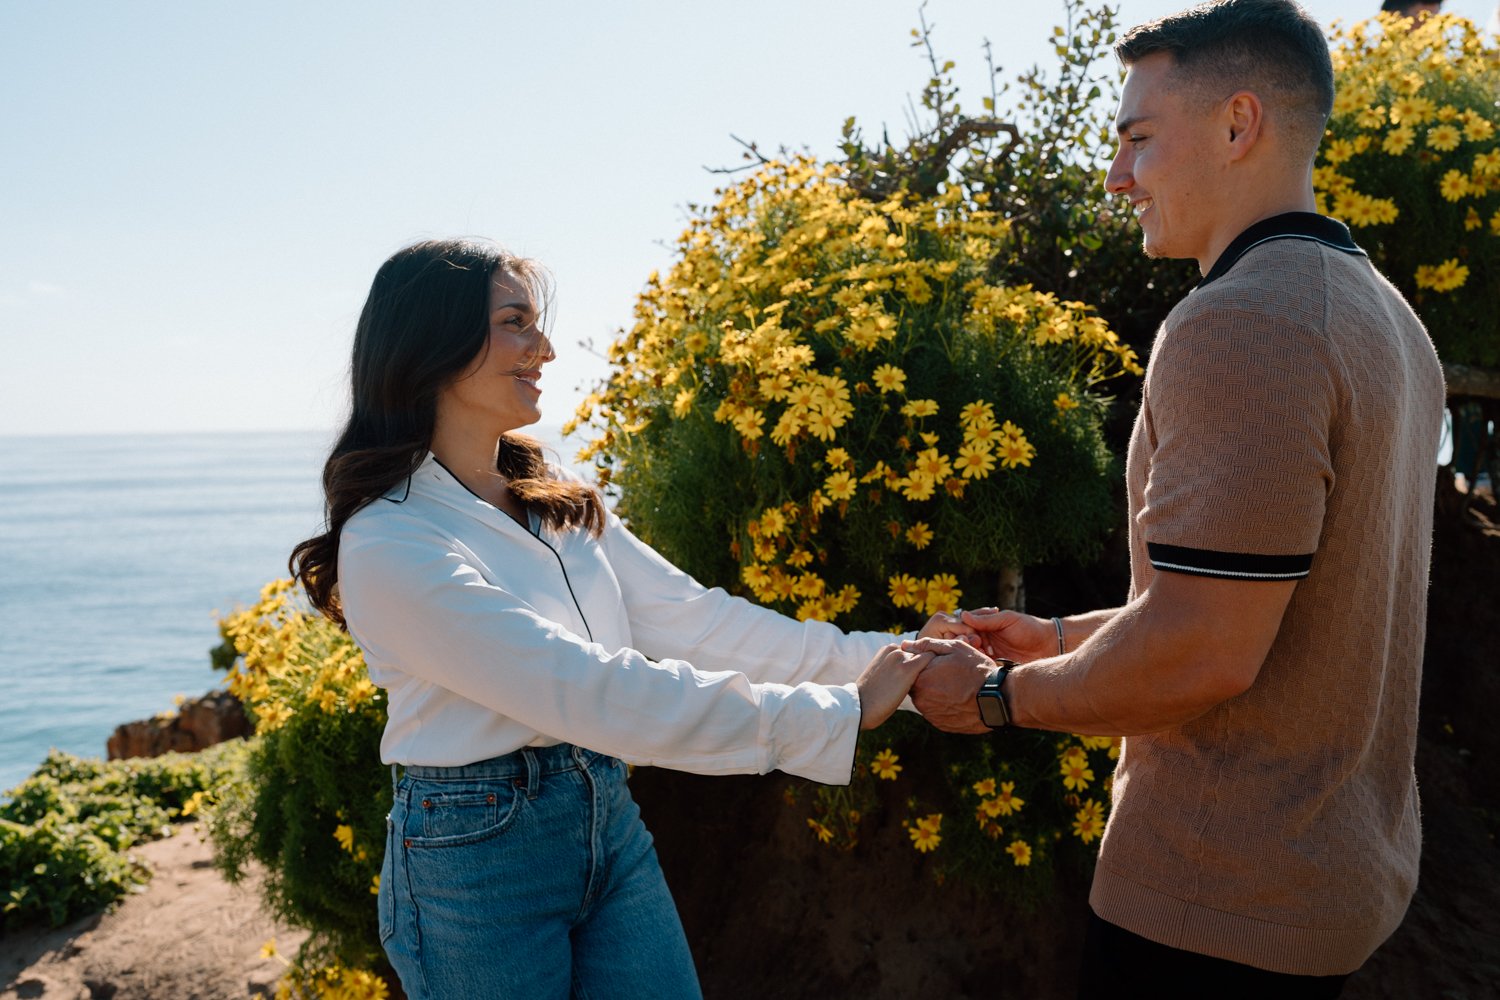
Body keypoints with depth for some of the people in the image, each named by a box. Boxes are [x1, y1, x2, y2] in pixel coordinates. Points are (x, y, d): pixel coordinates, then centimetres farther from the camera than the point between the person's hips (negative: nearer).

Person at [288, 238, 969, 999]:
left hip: (610, 824, 6)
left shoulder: (560, 505, 5)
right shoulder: (389, 546, -20)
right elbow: (589, 691, -26)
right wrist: (844, 711, -26)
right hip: (478, 851, -6)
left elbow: (691, 618, 1)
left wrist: (888, 659, -6)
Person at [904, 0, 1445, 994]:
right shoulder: (1383, 315, 10)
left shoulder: (1240, 322, -22)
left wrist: (998, 696, -10)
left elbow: (1200, 655, -26)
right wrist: (1065, 636, 15)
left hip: (1219, 908, -9)